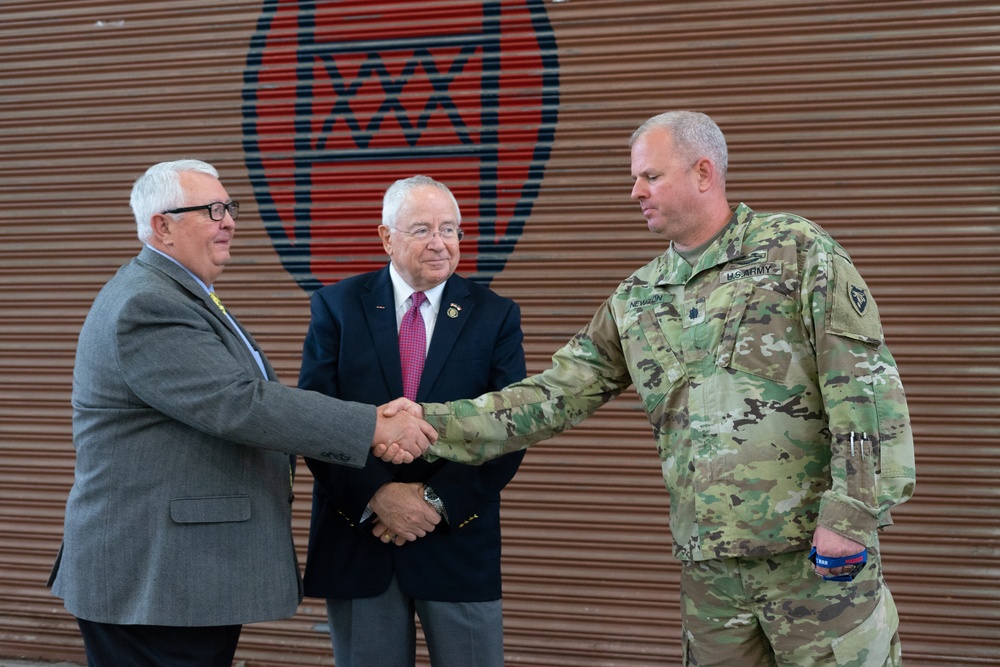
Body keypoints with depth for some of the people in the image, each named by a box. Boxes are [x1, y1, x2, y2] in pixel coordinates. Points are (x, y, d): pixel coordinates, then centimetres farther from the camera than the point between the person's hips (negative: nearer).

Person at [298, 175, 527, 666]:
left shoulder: (496, 316, 3)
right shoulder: (337, 307, 2)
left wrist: (438, 500, -14)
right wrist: (377, 495, -16)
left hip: (458, 541, 0)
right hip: (356, 539, 0)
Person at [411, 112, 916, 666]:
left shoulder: (797, 251, -3)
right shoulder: (637, 299, 11)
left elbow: (864, 384, -9)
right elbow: (556, 396, 8)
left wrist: (852, 512, -16)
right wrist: (431, 426, -1)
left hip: (817, 551, -4)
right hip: (709, 565, 5)